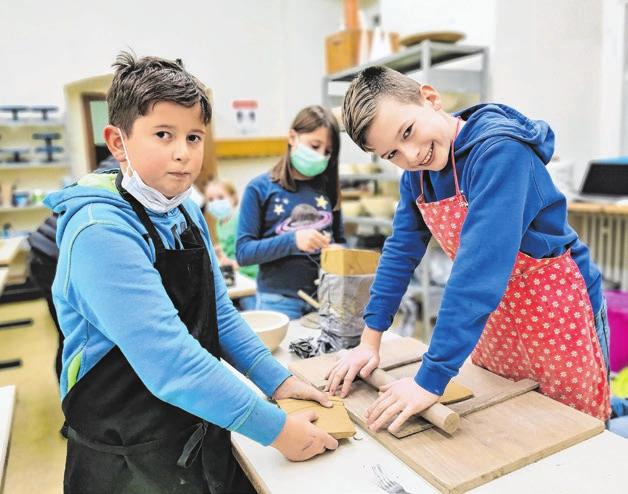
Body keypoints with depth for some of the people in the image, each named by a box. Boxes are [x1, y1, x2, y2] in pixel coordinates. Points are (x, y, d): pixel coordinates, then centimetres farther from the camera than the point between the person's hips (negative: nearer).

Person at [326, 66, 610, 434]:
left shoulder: (498, 151, -28)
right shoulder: (417, 171, -5)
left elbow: (481, 268, -35)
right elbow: (401, 250, -1)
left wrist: (431, 379, -34)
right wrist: (370, 341, -5)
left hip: (560, 317, -6)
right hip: (495, 322, 6)